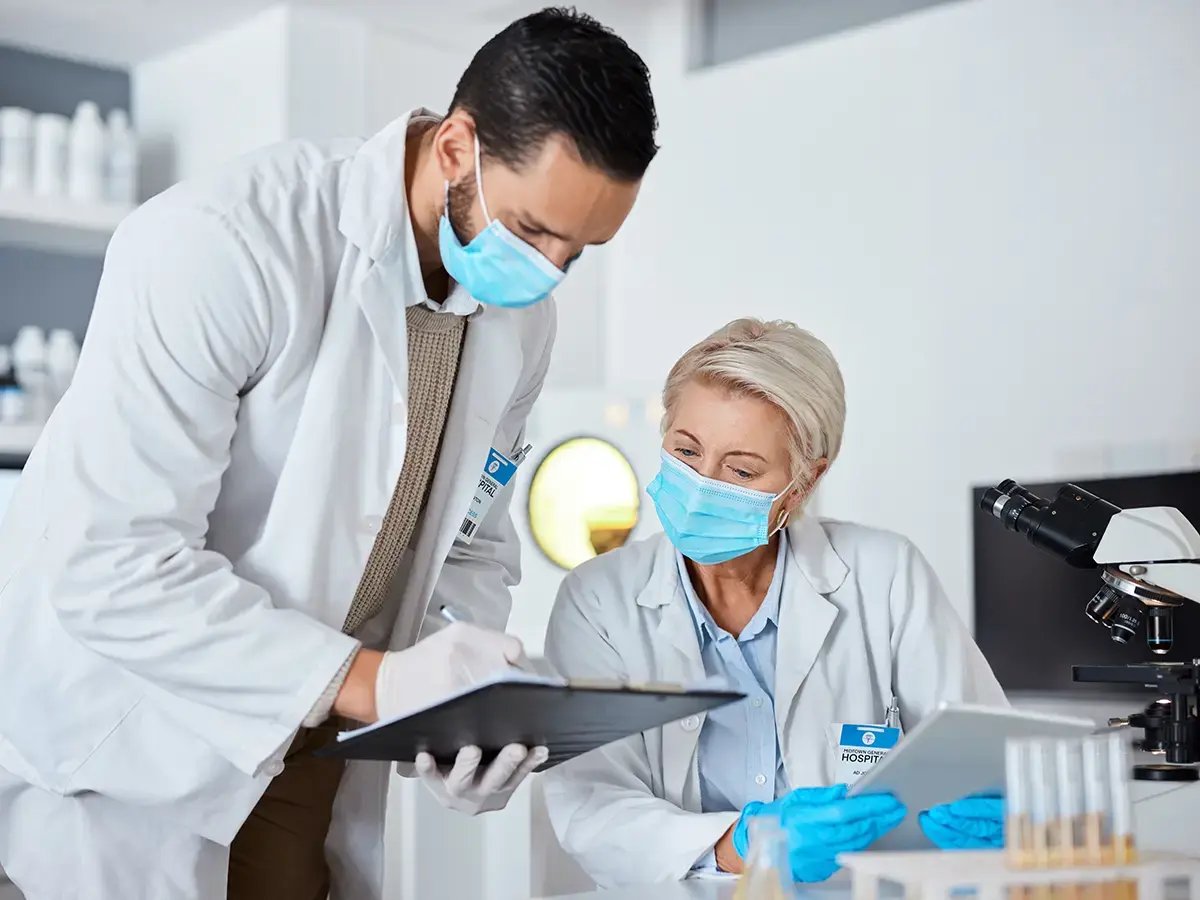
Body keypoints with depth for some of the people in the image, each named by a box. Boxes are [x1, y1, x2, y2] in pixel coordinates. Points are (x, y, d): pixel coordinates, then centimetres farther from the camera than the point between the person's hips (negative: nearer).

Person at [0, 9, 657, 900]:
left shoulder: (521, 318, -3)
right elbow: (106, 562, -27)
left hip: (311, 756, 6)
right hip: (124, 760, -6)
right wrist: (366, 679, -31)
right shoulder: (222, 241, -25)